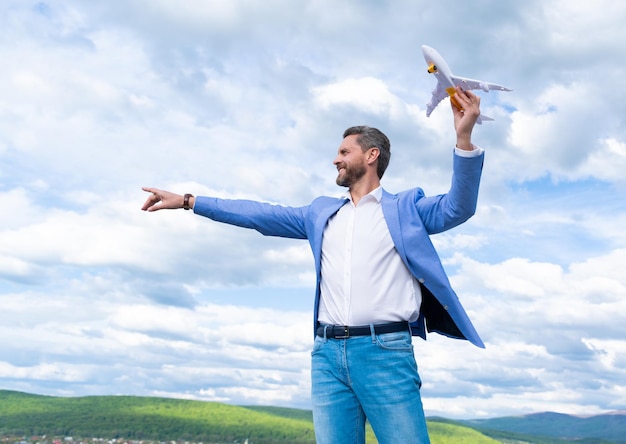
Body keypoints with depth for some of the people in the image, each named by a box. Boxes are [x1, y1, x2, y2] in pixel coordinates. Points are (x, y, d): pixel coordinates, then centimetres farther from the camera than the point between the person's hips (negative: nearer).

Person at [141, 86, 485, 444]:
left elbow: (457, 208, -6)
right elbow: (261, 215, 22)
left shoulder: (406, 207, 10)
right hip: (328, 353, 4)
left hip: (385, 351, -4)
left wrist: (464, 139, -19)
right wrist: (188, 201, 20)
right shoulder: (322, 212, 22)